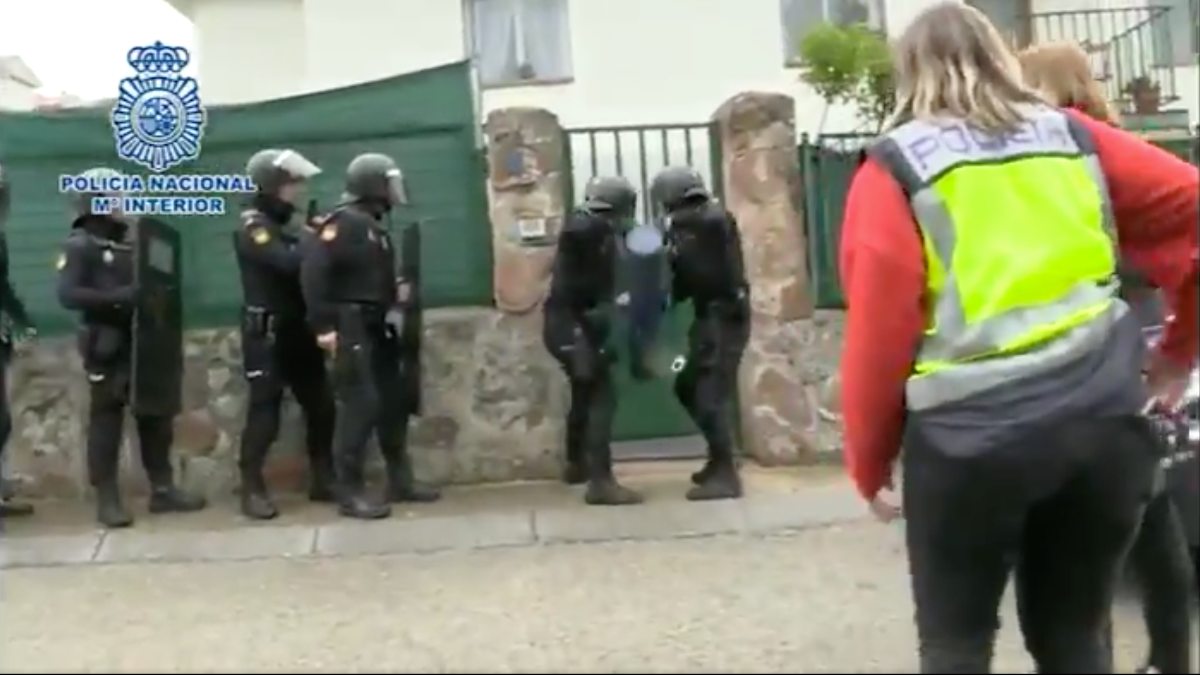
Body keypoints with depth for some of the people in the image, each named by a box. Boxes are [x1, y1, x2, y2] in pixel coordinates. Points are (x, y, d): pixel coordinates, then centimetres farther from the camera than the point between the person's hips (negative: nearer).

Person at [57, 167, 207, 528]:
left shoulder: (127, 243, 15)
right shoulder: (79, 246, -7)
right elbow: (68, 294, -19)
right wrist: (117, 297, -28)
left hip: (141, 344, 7)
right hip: (106, 347, -7)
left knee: (155, 416, 9)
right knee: (106, 421, -2)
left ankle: (163, 490, 18)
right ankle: (107, 500, 4)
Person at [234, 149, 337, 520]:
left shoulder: (285, 227, 17)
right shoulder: (252, 229, -11)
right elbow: (289, 262, -27)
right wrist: (316, 241, -14)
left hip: (297, 331, 8)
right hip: (267, 334, -8)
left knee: (321, 406, 10)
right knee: (264, 412, -6)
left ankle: (323, 480, 20)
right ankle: (252, 490, 2)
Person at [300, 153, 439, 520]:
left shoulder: (376, 228, 16)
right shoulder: (343, 223, -12)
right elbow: (313, 271, -20)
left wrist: (398, 290, 2)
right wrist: (324, 325, -23)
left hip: (378, 328, 10)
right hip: (352, 329, -10)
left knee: (394, 402, 12)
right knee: (360, 405, -11)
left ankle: (401, 481, 22)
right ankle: (350, 492, -6)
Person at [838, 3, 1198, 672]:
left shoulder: (894, 168, 1)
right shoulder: (1074, 138, 11)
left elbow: (878, 328, -5)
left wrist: (869, 462, 5)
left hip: (970, 436, -3)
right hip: (1103, 420, 4)